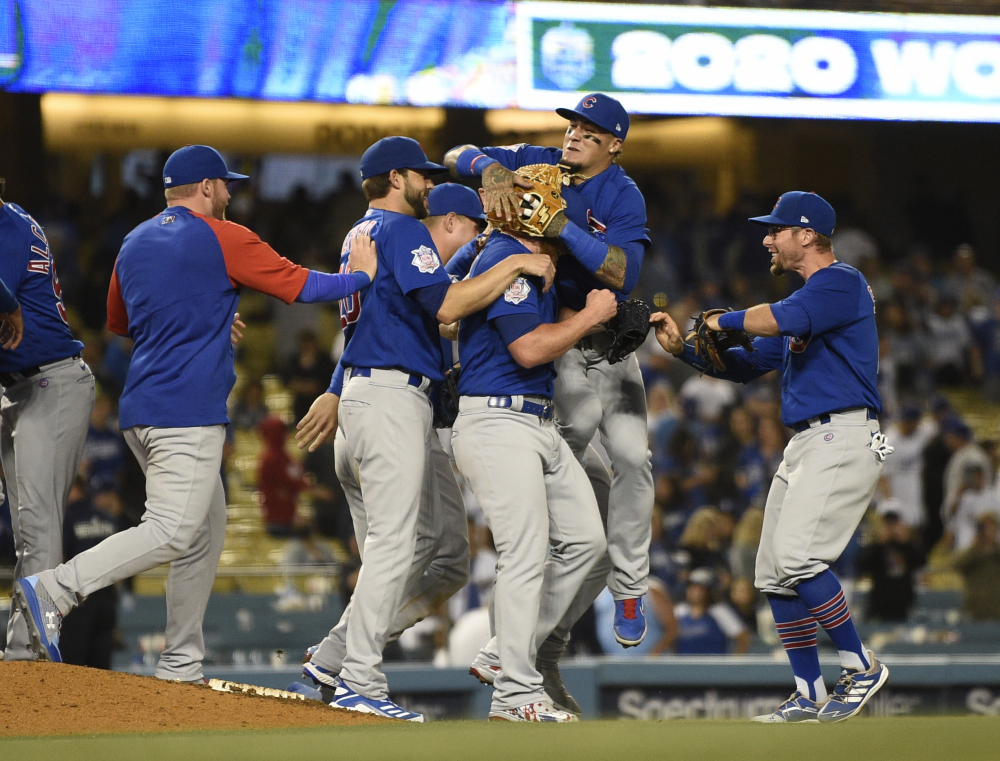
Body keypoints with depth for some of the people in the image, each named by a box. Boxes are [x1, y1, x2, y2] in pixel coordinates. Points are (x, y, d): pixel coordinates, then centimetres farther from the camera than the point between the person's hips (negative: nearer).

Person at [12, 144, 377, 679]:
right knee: (172, 532, -14)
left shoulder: (134, 243, 16)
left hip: (141, 414, 9)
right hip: (187, 413, -9)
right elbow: (303, 287, -4)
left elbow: (118, 322, 30)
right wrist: (364, 274, 13)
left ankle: (181, 668, 11)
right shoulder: (223, 239, -5)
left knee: (206, 532, 14)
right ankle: (53, 590, -25)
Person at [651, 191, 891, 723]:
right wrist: (683, 348, 13)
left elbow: (781, 320, -26)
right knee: (773, 573, 6)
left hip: (843, 439, -10)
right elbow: (747, 365, 26)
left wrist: (726, 320, -8)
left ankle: (860, 666, -12)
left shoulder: (841, 282, -8)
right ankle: (809, 695, 10)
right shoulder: (806, 299, 23)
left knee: (795, 555, -23)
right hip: (804, 443, 10)